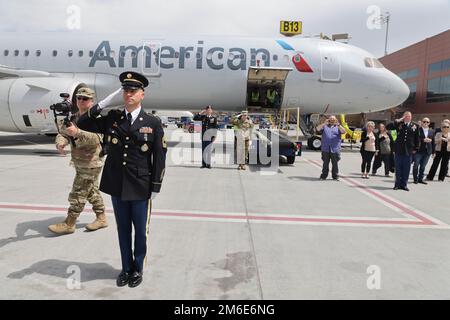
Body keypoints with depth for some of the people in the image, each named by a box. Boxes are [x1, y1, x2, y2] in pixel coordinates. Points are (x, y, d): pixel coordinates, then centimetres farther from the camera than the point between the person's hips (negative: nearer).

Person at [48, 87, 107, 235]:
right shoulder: (73, 118, 11)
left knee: (78, 194, -3)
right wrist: (60, 143, -20)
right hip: (79, 163, 8)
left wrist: (77, 132, -41)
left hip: (90, 164, -8)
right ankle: (101, 218, 27)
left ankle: (69, 224, 9)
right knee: (92, 191, 15)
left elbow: (96, 139, -27)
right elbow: (62, 134, 3)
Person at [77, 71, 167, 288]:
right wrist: (103, 103, -6)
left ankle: (138, 269, 33)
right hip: (117, 187, 3)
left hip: (141, 188, -2)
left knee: (140, 231, 12)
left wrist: (156, 188, -8)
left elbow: (159, 158, -6)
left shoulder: (153, 123, -6)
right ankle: (126, 268, 35)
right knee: (123, 230, 16)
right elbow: (82, 124, 6)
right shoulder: (112, 119, 3)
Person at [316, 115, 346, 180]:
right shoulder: (324, 126, 14)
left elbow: (343, 131, -5)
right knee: (325, 163, 6)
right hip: (325, 149, 0)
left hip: (335, 149, 0)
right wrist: (324, 123, -13)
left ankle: (335, 176, 10)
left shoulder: (338, 127, 13)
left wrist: (338, 125, -17)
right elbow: (318, 129, -2)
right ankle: (323, 176, 12)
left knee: (335, 163, 2)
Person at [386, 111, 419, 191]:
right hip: (399, 149, 0)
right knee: (398, 168, 5)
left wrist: (415, 149, 5)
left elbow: (416, 139, 8)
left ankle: (404, 184, 13)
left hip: (409, 150, 1)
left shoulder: (415, 126, 6)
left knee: (406, 168, 4)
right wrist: (397, 121, -11)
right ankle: (397, 184, 14)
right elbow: (388, 127, -7)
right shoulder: (399, 124, 4)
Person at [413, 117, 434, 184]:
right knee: (416, 165, -1)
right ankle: (415, 179, 11)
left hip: (427, 151, 4)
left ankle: (420, 179, 17)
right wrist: (423, 140, -21)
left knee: (423, 166, 8)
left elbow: (433, 142, 11)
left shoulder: (432, 131, 11)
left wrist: (433, 152, 8)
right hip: (418, 150, -3)